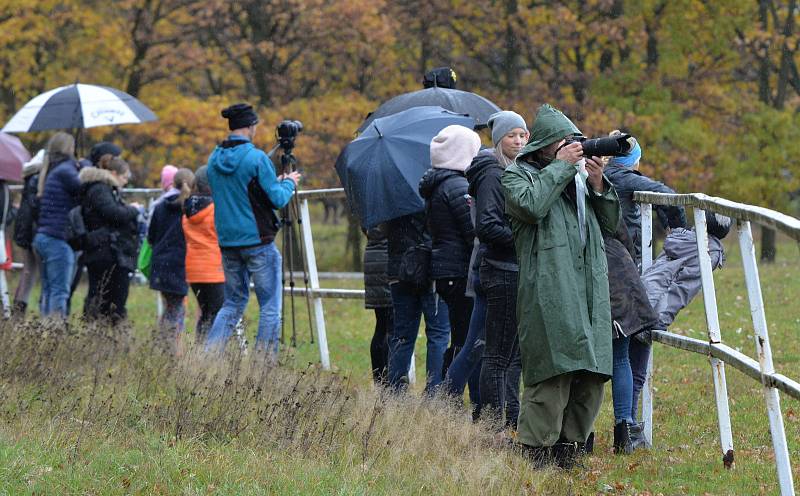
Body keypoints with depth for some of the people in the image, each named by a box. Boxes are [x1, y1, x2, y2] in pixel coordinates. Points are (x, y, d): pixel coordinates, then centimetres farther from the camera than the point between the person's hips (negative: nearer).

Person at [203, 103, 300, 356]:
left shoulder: (214, 159, 7)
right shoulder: (256, 158, -13)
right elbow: (278, 199, -12)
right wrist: (289, 183, 9)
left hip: (227, 241, 6)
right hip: (257, 241, -6)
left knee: (233, 302, 16)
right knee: (270, 306, 2)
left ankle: (208, 354, 2)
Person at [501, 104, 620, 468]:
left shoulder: (578, 176, 24)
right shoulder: (517, 174, 7)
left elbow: (610, 224, 24)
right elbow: (531, 205, -15)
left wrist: (598, 185, 9)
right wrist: (560, 166, -6)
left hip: (590, 288, 7)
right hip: (549, 291, -7)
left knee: (591, 377, 3)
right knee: (552, 376, -15)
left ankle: (569, 448, 12)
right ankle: (535, 451, -13)